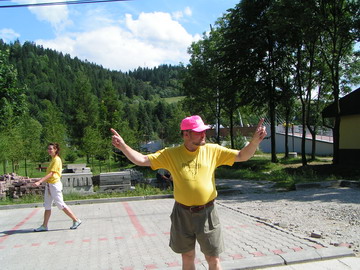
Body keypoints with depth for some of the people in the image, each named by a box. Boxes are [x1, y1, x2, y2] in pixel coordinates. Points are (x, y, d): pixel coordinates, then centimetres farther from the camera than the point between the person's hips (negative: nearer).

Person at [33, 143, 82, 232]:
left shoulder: (57, 160, -14)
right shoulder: (53, 159, 14)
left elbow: (51, 174, -22)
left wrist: (39, 182, -28)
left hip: (55, 184, -9)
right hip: (49, 184, 9)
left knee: (61, 205, -4)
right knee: (47, 206, 11)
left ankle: (76, 220, 5)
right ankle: (44, 226, 18)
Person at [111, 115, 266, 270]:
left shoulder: (213, 150, -3)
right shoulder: (170, 154, -5)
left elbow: (242, 156, -4)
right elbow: (142, 160, -7)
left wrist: (255, 141, -21)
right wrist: (123, 146, -20)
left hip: (207, 213, 0)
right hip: (182, 214, 1)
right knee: (187, 257, 18)